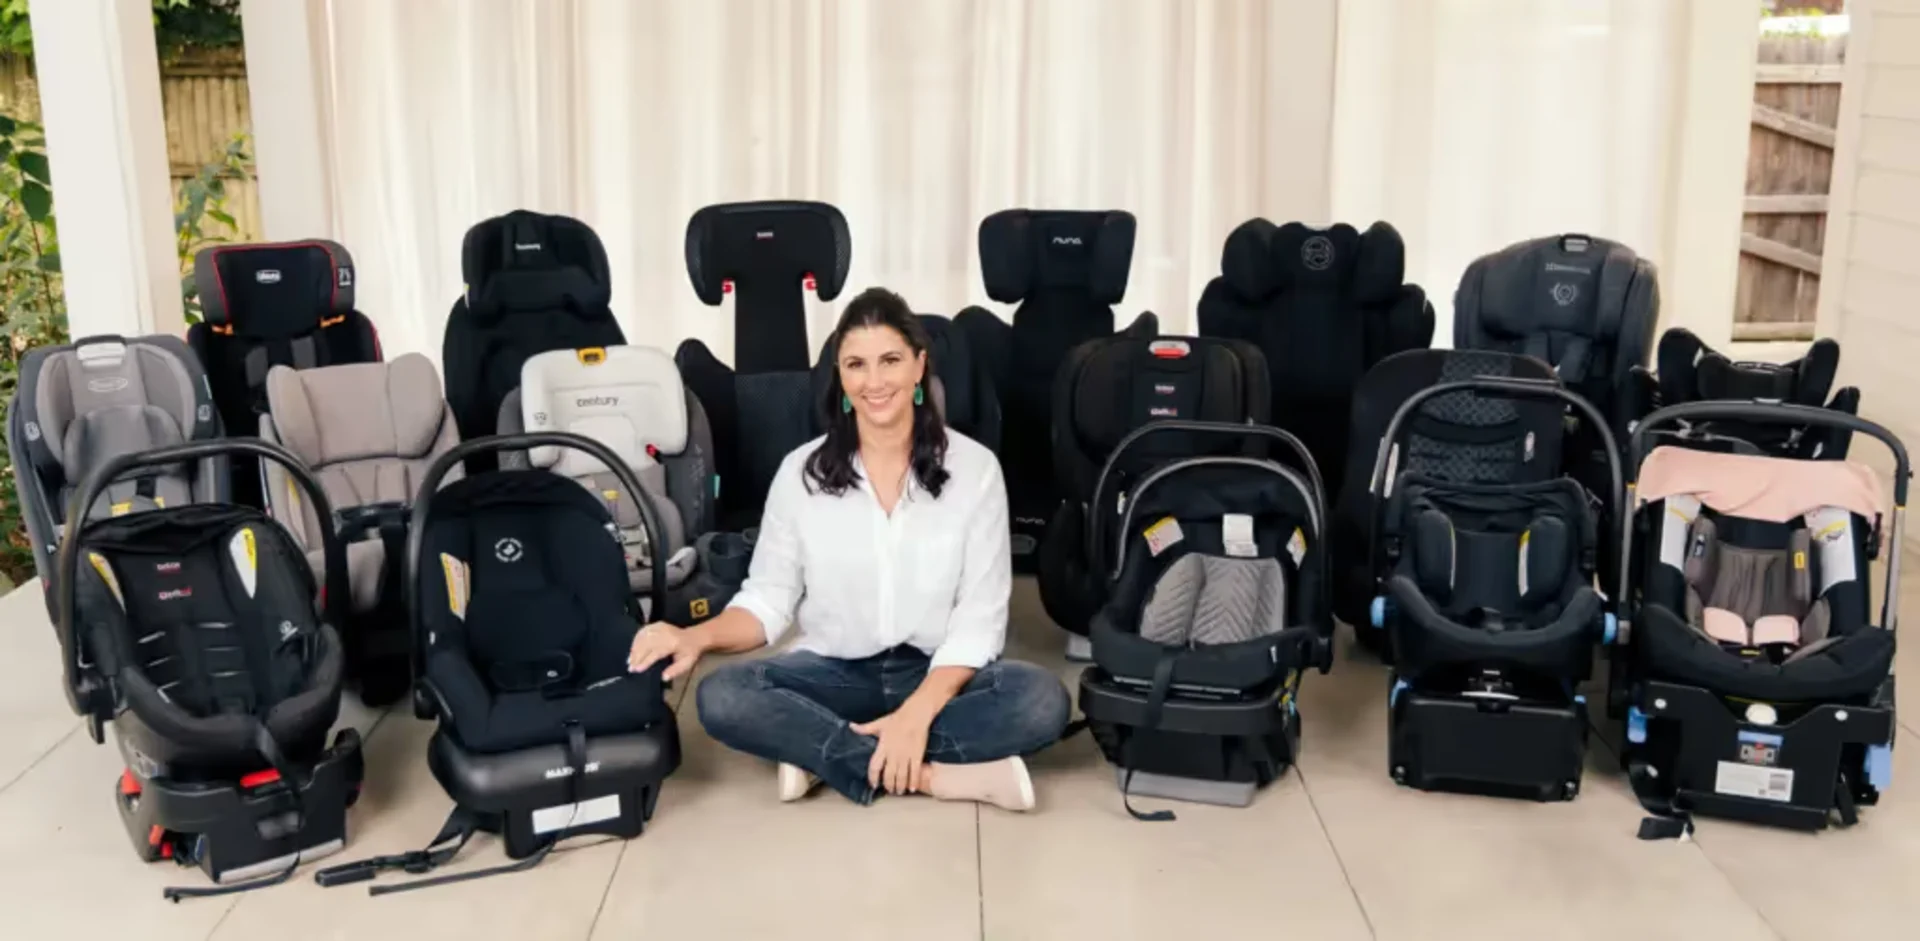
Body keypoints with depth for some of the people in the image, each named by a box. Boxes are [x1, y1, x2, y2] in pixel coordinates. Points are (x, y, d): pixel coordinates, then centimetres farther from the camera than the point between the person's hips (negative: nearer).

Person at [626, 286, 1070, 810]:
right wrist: (697, 637, -22)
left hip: (938, 674, -1)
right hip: (834, 673, 1)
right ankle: (932, 775, -27)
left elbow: (980, 616, -9)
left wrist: (917, 712, -23)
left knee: (1041, 699, -31)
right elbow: (767, 599, 0)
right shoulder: (801, 472, -1)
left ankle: (824, 755, -25)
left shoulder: (973, 467, -6)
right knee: (722, 698, -28)